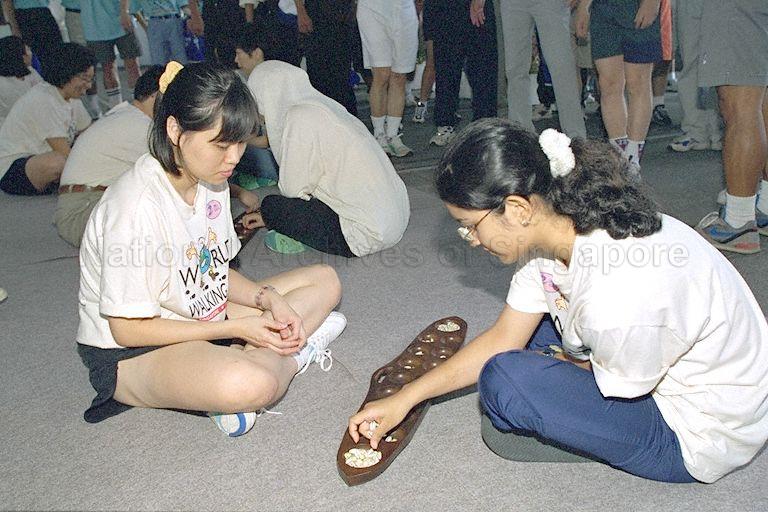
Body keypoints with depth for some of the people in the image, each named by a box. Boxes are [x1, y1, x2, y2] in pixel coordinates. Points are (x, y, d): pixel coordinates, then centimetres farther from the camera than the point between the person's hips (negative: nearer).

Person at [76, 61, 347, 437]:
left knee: (324, 281, 4)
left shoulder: (209, 181, 0)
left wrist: (268, 298, -11)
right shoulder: (137, 205, -26)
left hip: (200, 320, 9)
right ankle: (291, 353, -8)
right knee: (250, 385, -40)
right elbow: (128, 329, -21)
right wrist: (236, 327, -20)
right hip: (130, 353, -8)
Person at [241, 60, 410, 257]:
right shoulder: (323, 105, 11)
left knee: (272, 205, -2)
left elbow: (292, 189, -12)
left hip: (370, 234, -9)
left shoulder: (301, 117, -17)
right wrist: (269, 218, 21)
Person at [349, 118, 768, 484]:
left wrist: (558, 363, 4)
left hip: (699, 439, -8)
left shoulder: (618, 300, -37)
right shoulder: (555, 225, -10)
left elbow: (619, 387, -15)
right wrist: (404, 399, 1)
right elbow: (502, 338, -1)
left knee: (505, 381, -24)